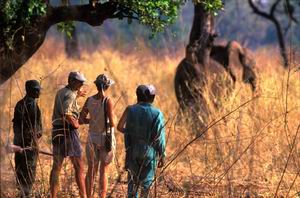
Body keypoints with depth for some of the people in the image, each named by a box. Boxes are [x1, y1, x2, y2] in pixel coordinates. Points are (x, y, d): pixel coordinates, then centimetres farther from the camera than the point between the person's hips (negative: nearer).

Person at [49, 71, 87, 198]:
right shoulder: (70, 94, -13)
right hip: (68, 131, -8)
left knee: (56, 166, 8)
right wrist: (75, 123, -15)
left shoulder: (60, 92, 15)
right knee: (78, 166, -3)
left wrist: (76, 96, 32)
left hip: (57, 131, 8)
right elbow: (65, 113, -29)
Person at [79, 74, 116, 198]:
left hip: (92, 138, 4)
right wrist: (113, 118, 4)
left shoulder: (89, 100, -2)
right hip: (105, 138, -4)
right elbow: (112, 124, -18)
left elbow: (81, 120, 2)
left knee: (91, 169, 13)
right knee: (103, 171, 2)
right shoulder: (107, 101, -16)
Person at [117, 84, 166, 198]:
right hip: (149, 151, -2)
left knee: (133, 180, 13)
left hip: (134, 150, 2)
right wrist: (162, 155, -1)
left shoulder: (131, 110, -2)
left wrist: (128, 149, 11)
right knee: (146, 182, 4)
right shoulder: (157, 114, -9)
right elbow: (160, 137, -9)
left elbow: (127, 132, 2)